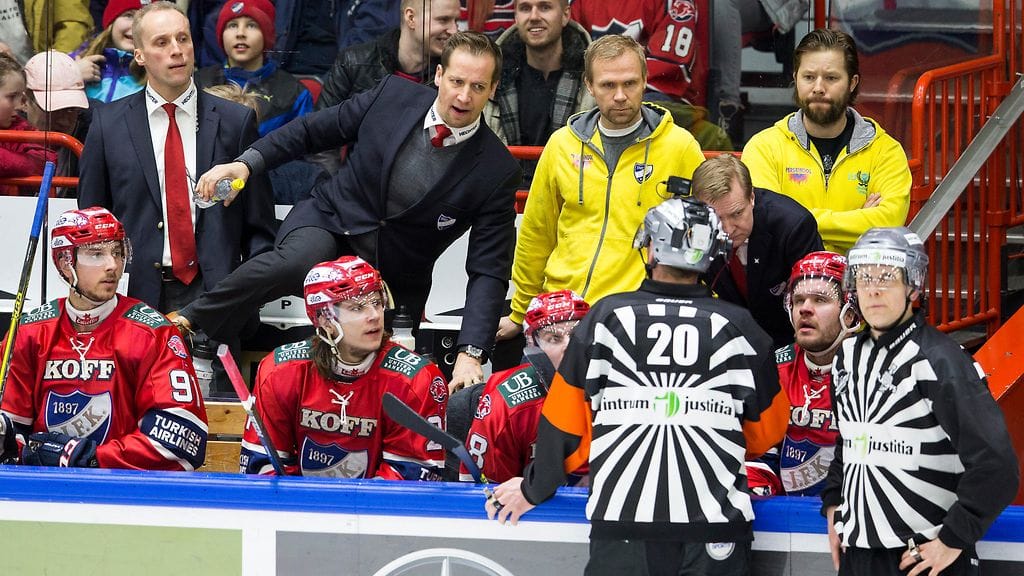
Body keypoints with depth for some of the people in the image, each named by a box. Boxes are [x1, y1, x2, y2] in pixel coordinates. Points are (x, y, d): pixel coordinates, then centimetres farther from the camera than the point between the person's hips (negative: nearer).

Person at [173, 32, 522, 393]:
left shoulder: (496, 172, -13)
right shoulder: (392, 97, -7)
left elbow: (488, 272, -15)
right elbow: (312, 130, 6)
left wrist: (470, 354, -27)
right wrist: (247, 163, -8)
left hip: (393, 280, 1)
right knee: (299, 261, -34)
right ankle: (190, 322, -18)